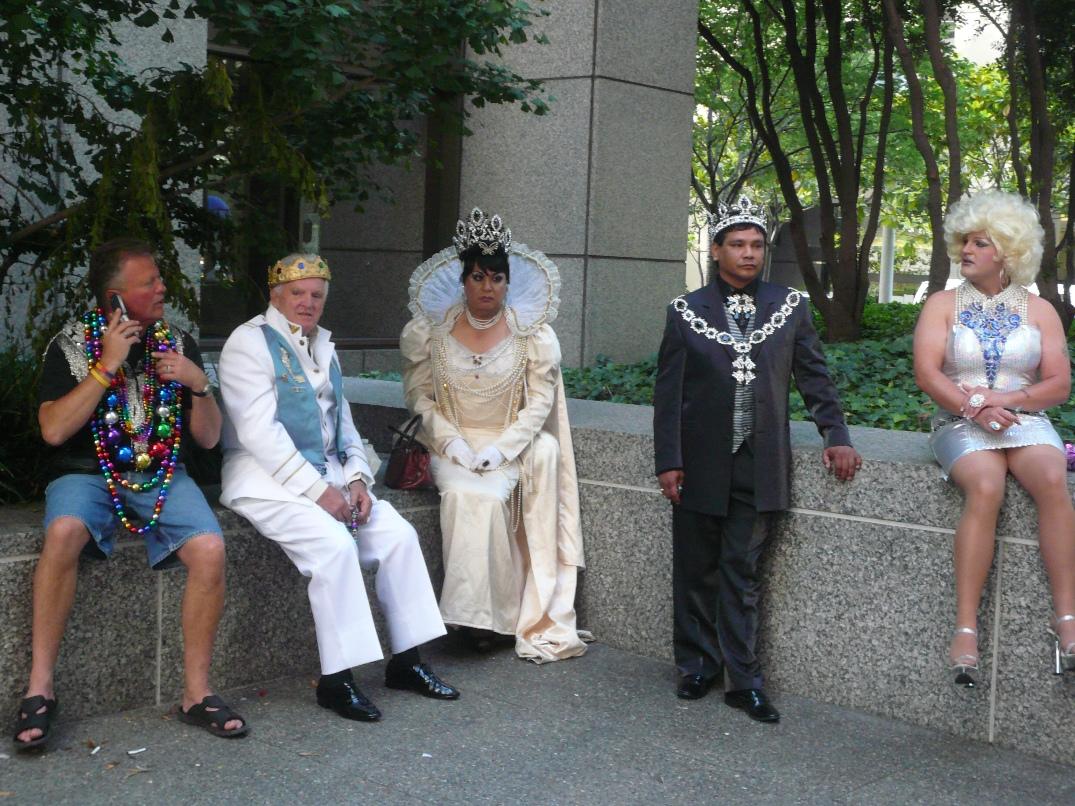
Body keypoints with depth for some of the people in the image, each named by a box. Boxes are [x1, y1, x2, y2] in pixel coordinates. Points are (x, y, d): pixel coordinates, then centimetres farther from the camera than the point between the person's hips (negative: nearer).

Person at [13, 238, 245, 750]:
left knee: (209, 549, -27)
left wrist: (198, 385, -10)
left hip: (162, 476, 2)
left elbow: (208, 438, 8)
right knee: (64, 532, -35)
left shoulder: (178, 343, 9)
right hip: (88, 473, -2)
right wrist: (107, 365, -15)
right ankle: (39, 688, -24)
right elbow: (53, 430, -13)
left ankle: (196, 693, -14)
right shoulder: (70, 345, 1)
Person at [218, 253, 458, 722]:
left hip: (326, 474, 8)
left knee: (399, 534, -8)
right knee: (334, 544, -29)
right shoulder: (250, 342, -7)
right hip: (267, 478, -7)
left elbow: (343, 422, 20)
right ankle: (335, 680, -20)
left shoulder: (323, 345, 17)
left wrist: (356, 478, 1)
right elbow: (259, 432, -17)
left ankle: (406, 661, 1)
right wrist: (318, 491, -20)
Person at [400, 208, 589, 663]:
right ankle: (475, 611, -18)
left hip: (509, 444, 0)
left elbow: (539, 403, -3)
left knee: (490, 494, -28)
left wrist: (500, 449, -15)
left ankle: (486, 613, -14)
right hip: (451, 444, 0)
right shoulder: (429, 331, 0)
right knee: (465, 494, -29)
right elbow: (419, 395, 2)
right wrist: (452, 442, -12)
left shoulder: (534, 335, -2)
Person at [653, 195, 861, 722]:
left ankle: (742, 680, 10)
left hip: (758, 464, 0)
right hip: (701, 463, 0)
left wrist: (836, 436, 1)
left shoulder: (790, 307, 5)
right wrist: (668, 462, -5)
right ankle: (697, 668, 23)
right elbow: (668, 392, 0)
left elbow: (814, 377, 10)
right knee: (696, 571, 9)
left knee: (741, 572, 3)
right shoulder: (686, 312, 1)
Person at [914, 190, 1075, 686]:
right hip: (960, 423, -1)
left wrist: (1003, 399, -13)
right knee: (986, 488, -33)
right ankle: (966, 627, -33)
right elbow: (927, 374, -5)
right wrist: (974, 408, -19)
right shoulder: (942, 305, 9)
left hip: (1026, 421, 2)